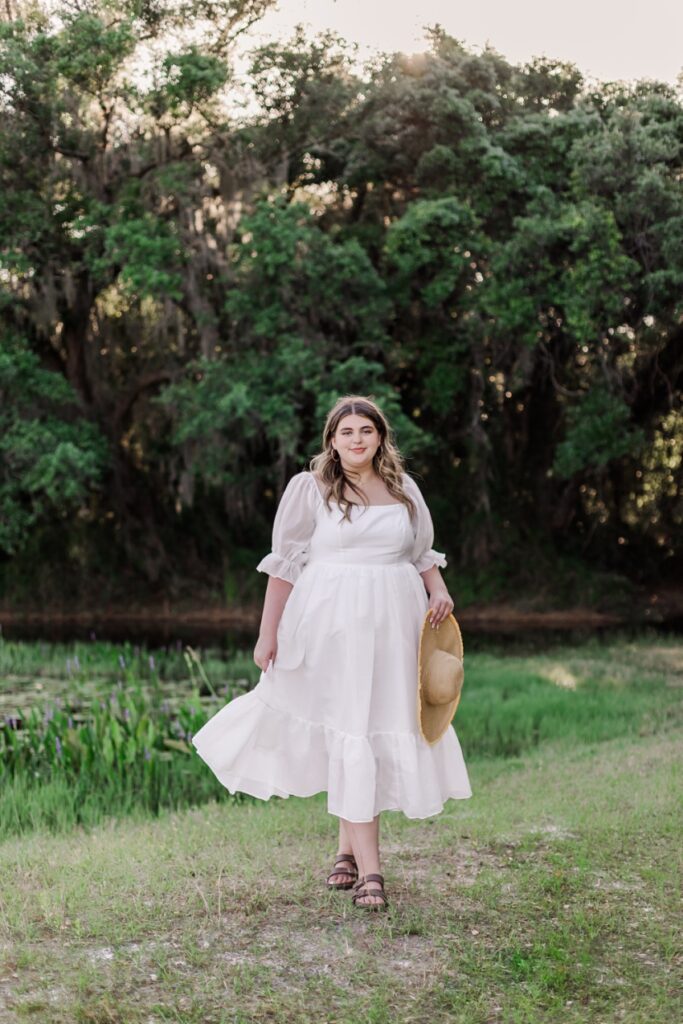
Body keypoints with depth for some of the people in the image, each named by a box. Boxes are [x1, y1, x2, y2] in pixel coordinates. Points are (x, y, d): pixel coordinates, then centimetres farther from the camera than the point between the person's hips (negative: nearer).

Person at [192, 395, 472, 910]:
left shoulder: (404, 489, 11)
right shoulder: (310, 488, 1)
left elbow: (423, 554, 21)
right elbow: (284, 564, 0)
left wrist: (439, 591, 1)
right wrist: (268, 633, -5)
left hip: (394, 624, 4)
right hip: (334, 624, -4)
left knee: (389, 728, 5)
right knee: (349, 731, -8)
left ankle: (349, 848, 21)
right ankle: (368, 868, -8)